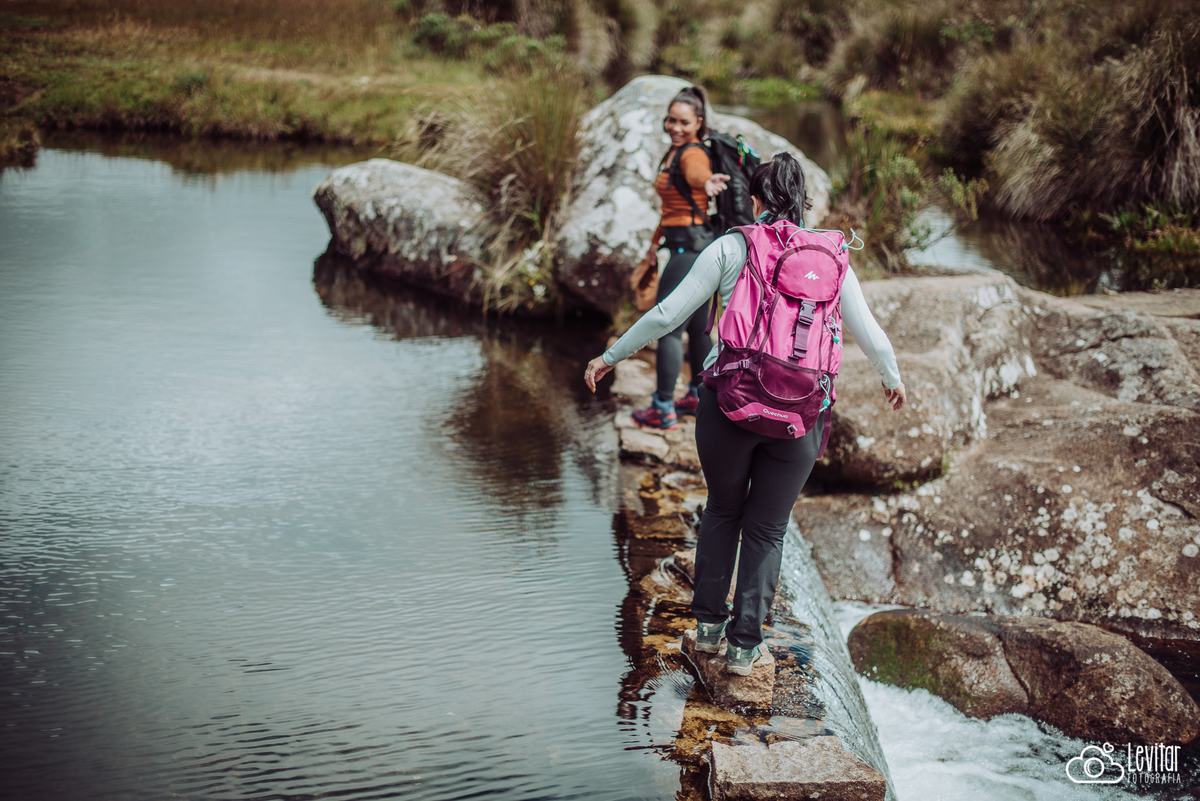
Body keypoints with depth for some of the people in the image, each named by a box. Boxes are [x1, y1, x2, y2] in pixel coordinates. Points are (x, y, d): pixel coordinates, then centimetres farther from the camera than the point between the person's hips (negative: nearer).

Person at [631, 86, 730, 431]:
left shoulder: (692, 154, -16)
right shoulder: (673, 152, 14)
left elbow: (696, 173, -42)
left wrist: (707, 182, -64)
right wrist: (656, 241, 33)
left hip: (692, 246, -10)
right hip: (684, 246, 10)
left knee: (666, 327, -7)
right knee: (696, 326, 19)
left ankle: (663, 409, -1)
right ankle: (700, 397, 31)